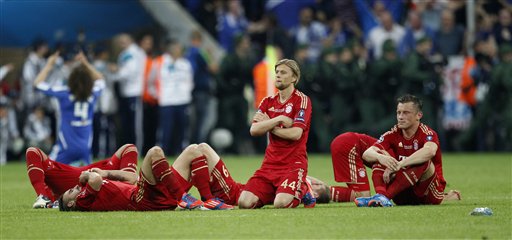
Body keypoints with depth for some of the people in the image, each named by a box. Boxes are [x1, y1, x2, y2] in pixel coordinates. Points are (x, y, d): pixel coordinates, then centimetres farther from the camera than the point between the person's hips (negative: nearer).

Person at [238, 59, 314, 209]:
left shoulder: (301, 100, -4)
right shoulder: (268, 102, 14)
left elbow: (296, 133, -16)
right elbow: (254, 130, -1)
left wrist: (268, 125, -4)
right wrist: (279, 119, -13)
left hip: (293, 163, -5)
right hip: (270, 162, 5)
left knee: (281, 204, -28)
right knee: (244, 203, -13)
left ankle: (303, 191, 5)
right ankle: (274, 193, 16)